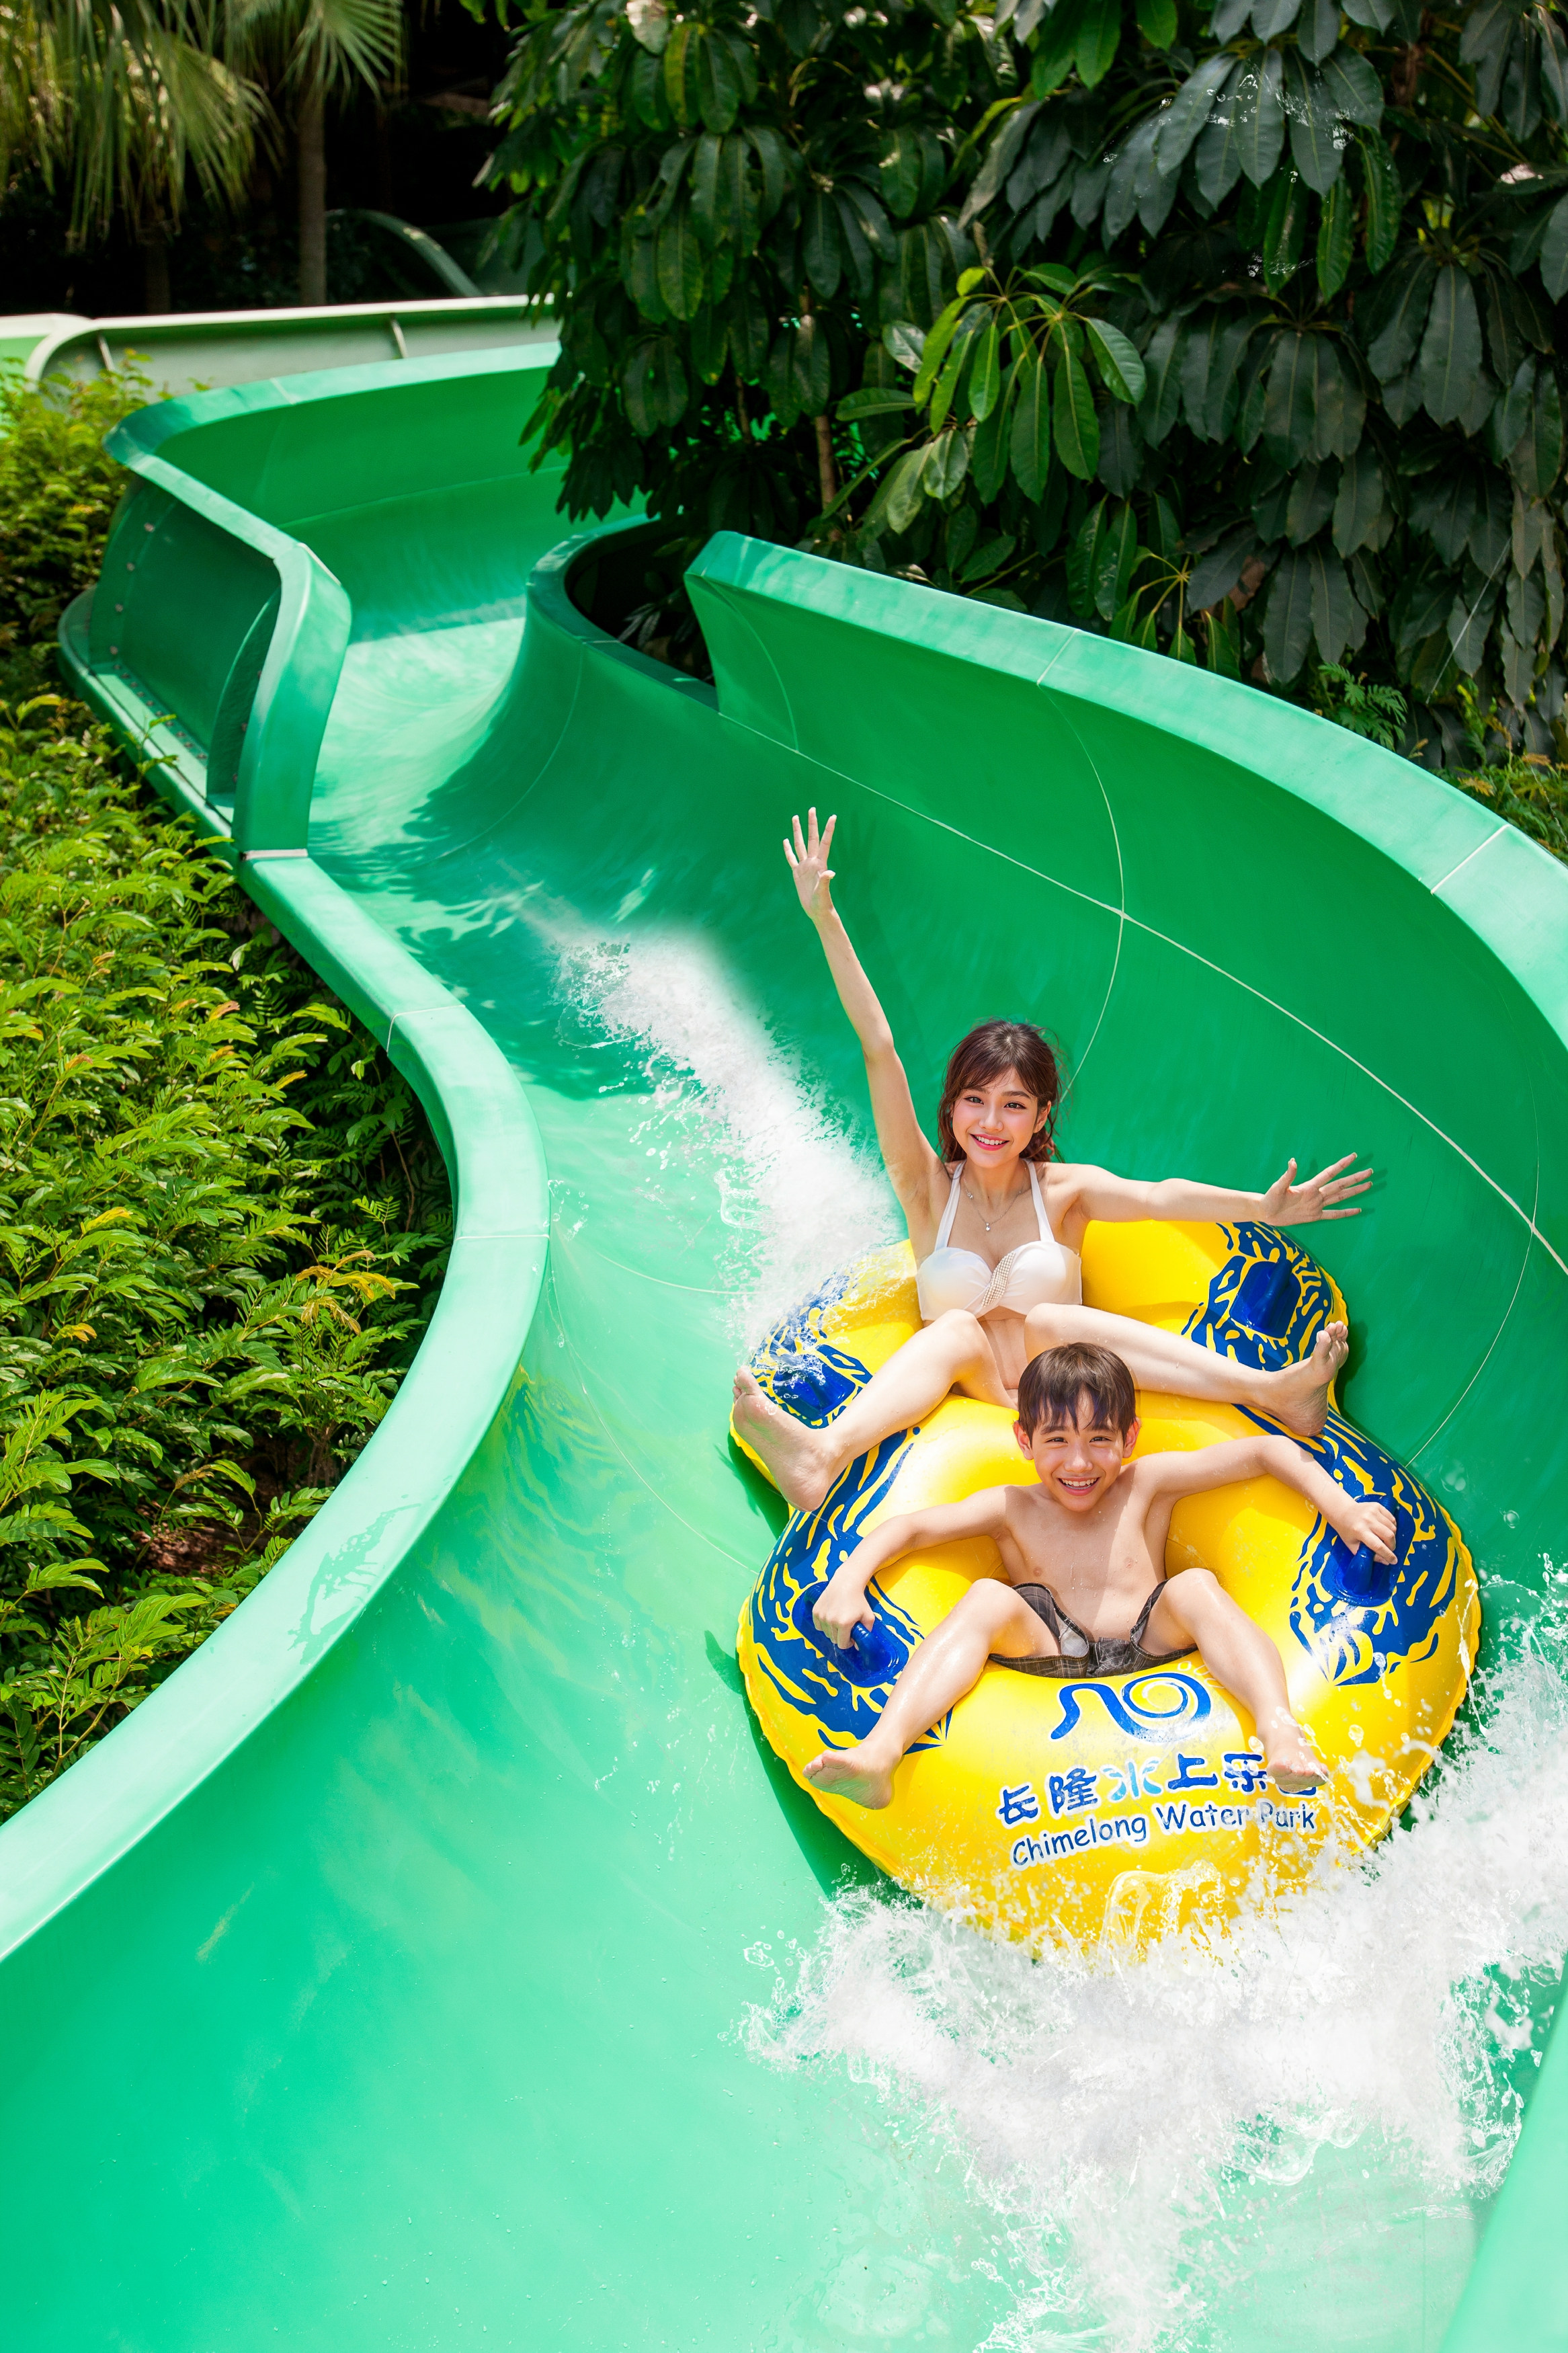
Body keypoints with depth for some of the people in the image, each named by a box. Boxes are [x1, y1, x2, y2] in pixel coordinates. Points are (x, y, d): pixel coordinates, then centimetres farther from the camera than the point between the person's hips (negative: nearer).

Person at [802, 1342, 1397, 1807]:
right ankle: (881, 1750, -47)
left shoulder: (1147, 1484, 11)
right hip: (1051, 1656, 0)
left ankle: (1279, 1729, -46)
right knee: (989, 1598, -24)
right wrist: (848, 1579, -14)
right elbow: (906, 1528, 4)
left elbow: (1266, 1450, 10)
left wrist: (1343, 1510, 0)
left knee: (1196, 1586, -22)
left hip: (1149, 1645, 1)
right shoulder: (1011, 1509, 11)